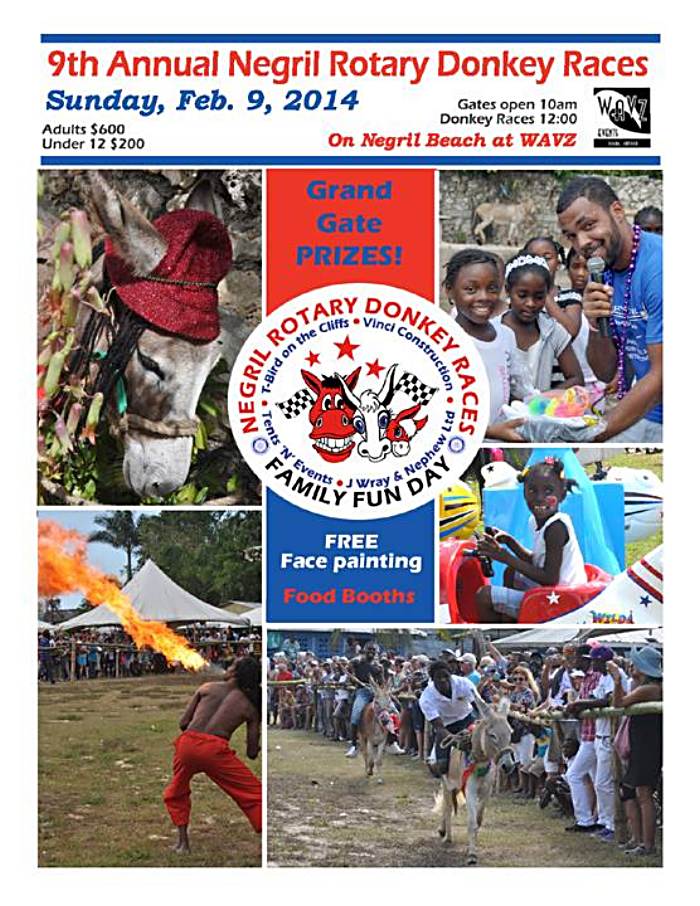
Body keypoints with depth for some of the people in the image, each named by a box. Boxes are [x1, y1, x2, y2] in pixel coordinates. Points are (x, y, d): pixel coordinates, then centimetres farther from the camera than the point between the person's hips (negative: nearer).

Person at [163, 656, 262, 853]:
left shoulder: (207, 687, 17)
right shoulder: (250, 707, 15)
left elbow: (183, 723, 14)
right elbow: (252, 753, 14)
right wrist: (255, 748, 37)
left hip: (187, 742, 2)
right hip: (214, 748, -2)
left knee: (176, 793, 30)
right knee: (254, 796, 8)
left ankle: (183, 842, 22)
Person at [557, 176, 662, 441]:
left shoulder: (658, 265, -19)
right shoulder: (602, 273, 5)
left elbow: (662, 377, -19)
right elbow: (606, 374, 7)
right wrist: (596, 326, -12)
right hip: (645, 415, 6)